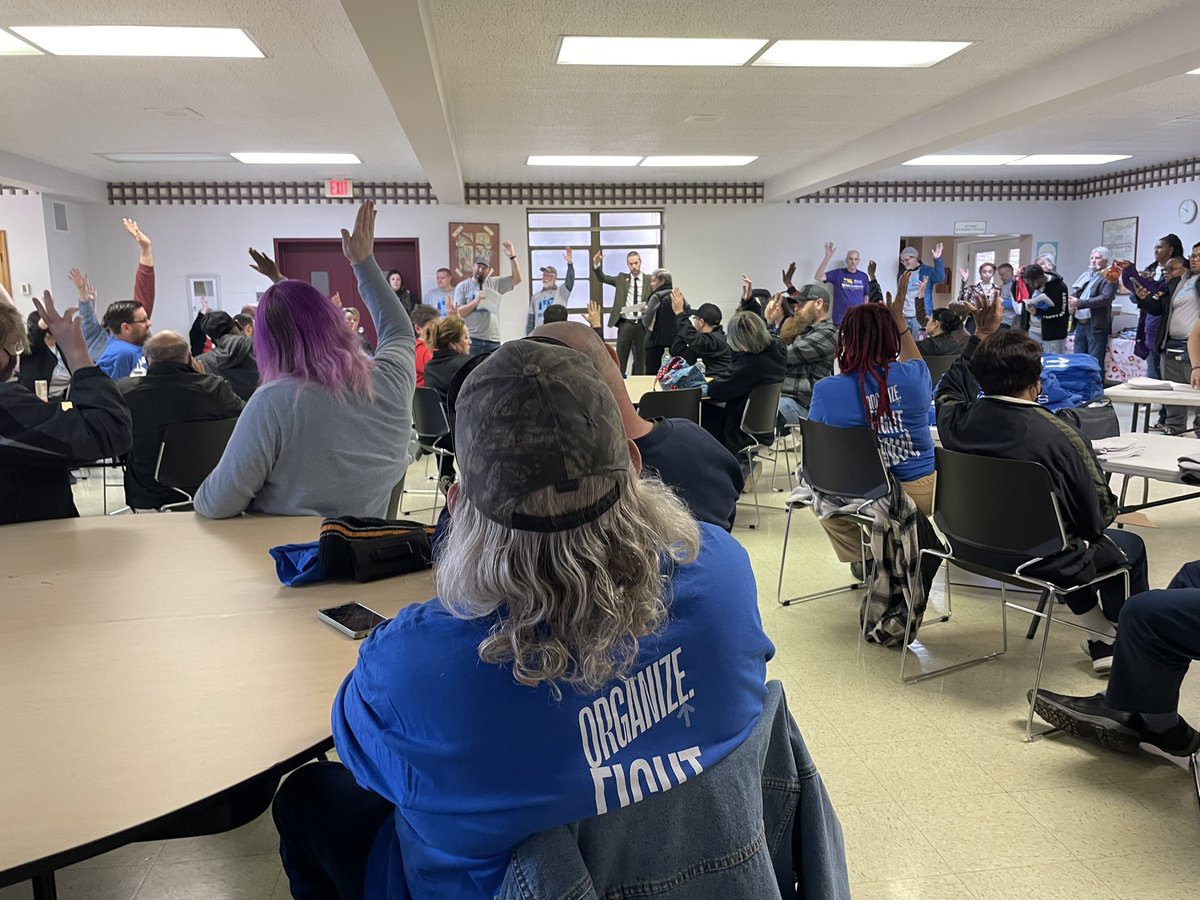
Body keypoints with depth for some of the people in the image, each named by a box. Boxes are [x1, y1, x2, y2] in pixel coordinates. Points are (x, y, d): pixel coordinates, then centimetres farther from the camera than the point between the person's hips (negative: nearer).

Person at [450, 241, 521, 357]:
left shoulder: (495, 283, 12)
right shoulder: (463, 286, 4)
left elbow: (517, 279, 4)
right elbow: (457, 313, -3)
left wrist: (512, 257, -6)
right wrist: (475, 302, -15)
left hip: (493, 340, 3)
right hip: (471, 340, -3)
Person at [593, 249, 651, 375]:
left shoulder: (649, 280, 5)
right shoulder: (622, 278, 8)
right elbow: (601, 278, 2)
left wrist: (649, 309, -17)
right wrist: (597, 264, -16)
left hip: (642, 324, 0)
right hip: (625, 323, 0)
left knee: (641, 359, 7)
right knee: (620, 359, 0)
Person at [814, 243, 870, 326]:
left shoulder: (863, 277, 9)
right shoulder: (837, 273, 1)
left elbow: (867, 297, 16)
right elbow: (818, 277, -12)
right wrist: (827, 257, -19)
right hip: (840, 320, -3)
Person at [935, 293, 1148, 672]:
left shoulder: (958, 420, -15)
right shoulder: (1058, 435, -27)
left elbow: (950, 389, 13)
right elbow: (1099, 510, -13)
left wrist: (980, 338, 12)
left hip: (973, 550, 5)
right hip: (1041, 562, -5)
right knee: (1130, 546, 24)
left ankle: (1102, 638, 42)